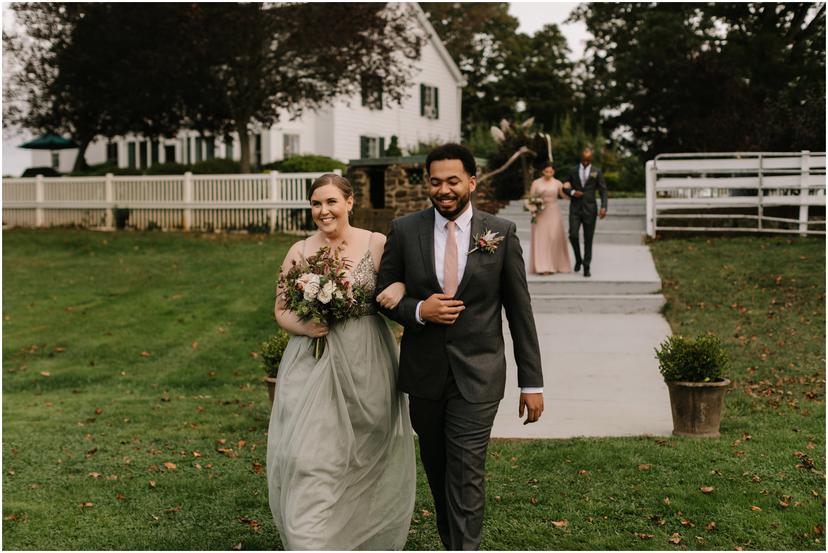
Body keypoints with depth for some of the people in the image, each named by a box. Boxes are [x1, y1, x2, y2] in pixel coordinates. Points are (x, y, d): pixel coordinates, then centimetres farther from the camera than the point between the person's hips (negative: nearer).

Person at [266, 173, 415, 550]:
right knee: (308, 457, -8)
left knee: (364, 460, 12)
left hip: (365, 366, -1)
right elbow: (281, 311, 10)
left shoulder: (377, 245, -2)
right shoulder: (299, 252, 4)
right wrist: (303, 326, -11)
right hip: (311, 367, 1)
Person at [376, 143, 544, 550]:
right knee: (436, 470, 18)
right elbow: (383, 294, 6)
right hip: (424, 372, 3)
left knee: (466, 476, -8)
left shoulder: (501, 233, -4)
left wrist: (532, 382, -1)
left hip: (477, 376, -2)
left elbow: (519, 310, -1)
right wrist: (418, 311, -16)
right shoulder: (404, 230, -2)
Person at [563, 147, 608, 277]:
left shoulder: (597, 172, 4)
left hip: (589, 208, -1)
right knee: (573, 235, -12)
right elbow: (565, 187, 14)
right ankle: (578, 259, 13)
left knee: (588, 239, 1)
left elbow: (603, 190, 1)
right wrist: (572, 192, -8)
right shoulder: (573, 171, 8)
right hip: (575, 208, 1)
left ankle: (586, 267, 9)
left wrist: (603, 207, -13)